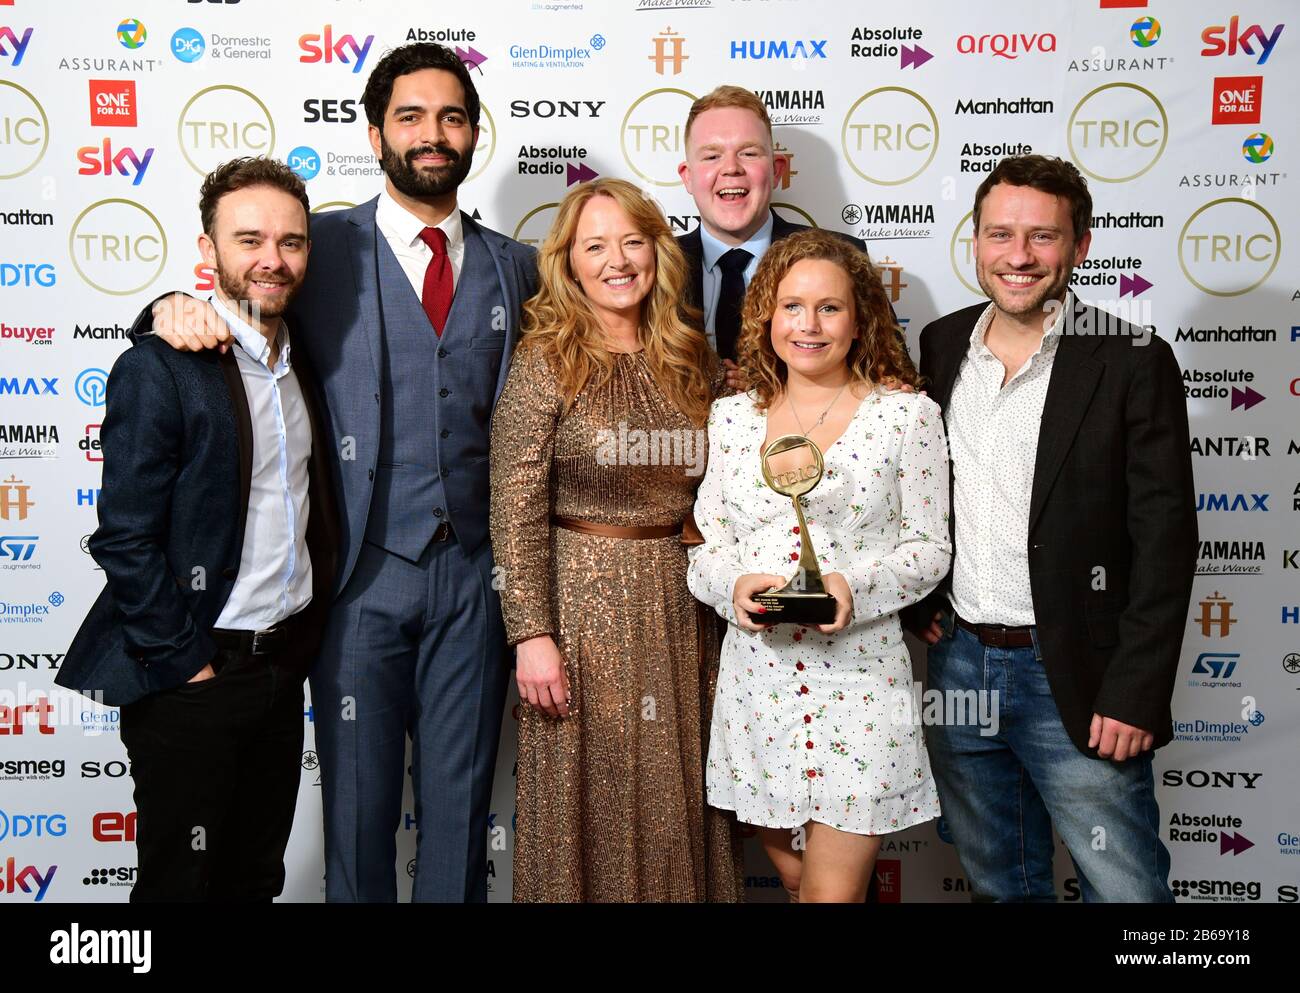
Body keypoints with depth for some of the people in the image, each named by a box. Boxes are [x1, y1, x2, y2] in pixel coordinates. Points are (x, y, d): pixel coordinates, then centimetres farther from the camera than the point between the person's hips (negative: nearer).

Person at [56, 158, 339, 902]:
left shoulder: (301, 361, 7)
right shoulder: (159, 371, -14)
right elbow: (125, 539, -15)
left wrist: (307, 635, 8)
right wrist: (184, 664, -14)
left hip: (283, 664, 6)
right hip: (189, 679, -6)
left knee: (259, 875, 18)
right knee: (182, 879, 9)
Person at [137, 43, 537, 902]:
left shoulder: (516, 268, 10)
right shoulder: (324, 246, 2)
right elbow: (238, 297, 7)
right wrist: (179, 310, -15)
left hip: (473, 573, 2)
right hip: (364, 573, -2)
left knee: (461, 802, 13)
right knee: (359, 805, 9)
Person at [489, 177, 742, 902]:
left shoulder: (694, 360, 6)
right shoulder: (546, 361, -7)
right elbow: (516, 510, -11)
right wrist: (532, 634, -16)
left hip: (683, 604, 4)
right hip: (585, 601, -4)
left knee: (679, 801, 14)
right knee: (591, 801, 7)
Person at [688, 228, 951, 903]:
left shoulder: (907, 415, -2)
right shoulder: (732, 417, 7)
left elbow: (929, 545, -1)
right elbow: (707, 542, 9)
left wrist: (855, 587, -18)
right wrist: (735, 585, -13)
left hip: (859, 676, -3)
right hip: (757, 677, 3)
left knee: (832, 891, -2)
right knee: (792, 880, 18)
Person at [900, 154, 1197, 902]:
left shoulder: (1132, 363, -10)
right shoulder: (940, 348, 4)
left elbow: (1164, 541, -12)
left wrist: (1136, 694, -15)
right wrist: (916, 598, 3)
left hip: (1075, 676, -4)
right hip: (958, 660, 5)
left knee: (1125, 887, 6)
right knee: (998, 882, 20)